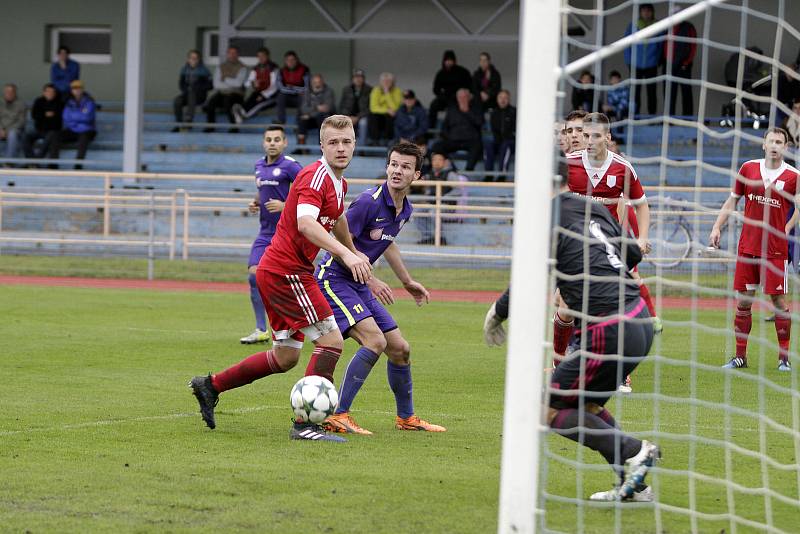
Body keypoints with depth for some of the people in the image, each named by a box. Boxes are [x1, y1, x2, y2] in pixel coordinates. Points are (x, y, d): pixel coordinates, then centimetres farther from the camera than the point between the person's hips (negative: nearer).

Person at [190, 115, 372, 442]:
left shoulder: (339, 183, 13)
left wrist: (353, 252, 41)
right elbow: (305, 223, -35)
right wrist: (345, 254, -44)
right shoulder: (315, 177, -18)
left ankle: (210, 386, 23)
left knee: (286, 357, 14)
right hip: (286, 271, -10)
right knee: (331, 339, -14)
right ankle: (305, 425, -15)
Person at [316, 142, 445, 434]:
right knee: (374, 340, -25)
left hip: (358, 287, 9)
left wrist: (407, 282, 32)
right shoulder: (370, 201, -21)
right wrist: (370, 280, -22)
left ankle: (406, 417, 29)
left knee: (400, 349, 10)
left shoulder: (404, 210, 7)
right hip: (333, 278, -9)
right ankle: (338, 416, -22)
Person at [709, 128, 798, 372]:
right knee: (743, 301, 4)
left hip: (775, 249, -3)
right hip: (747, 247, 3)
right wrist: (717, 226, 6)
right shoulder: (748, 168, 4)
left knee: (779, 301, -1)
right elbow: (732, 200, 13)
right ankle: (740, 356, 12)